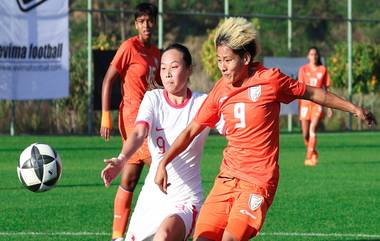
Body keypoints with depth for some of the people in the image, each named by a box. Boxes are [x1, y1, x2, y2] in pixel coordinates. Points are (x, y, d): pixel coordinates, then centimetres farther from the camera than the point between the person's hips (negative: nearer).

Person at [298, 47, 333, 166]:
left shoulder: (323, 70, 5)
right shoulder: (303, 69, 4)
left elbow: (327, 89, 10)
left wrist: (329, 107, 8)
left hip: (318, 103, -1)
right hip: (305, 102, 1)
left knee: (313, 129, -16)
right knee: (305, 133, 2)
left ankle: (309, 158, -15)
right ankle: (313, 153, 28)